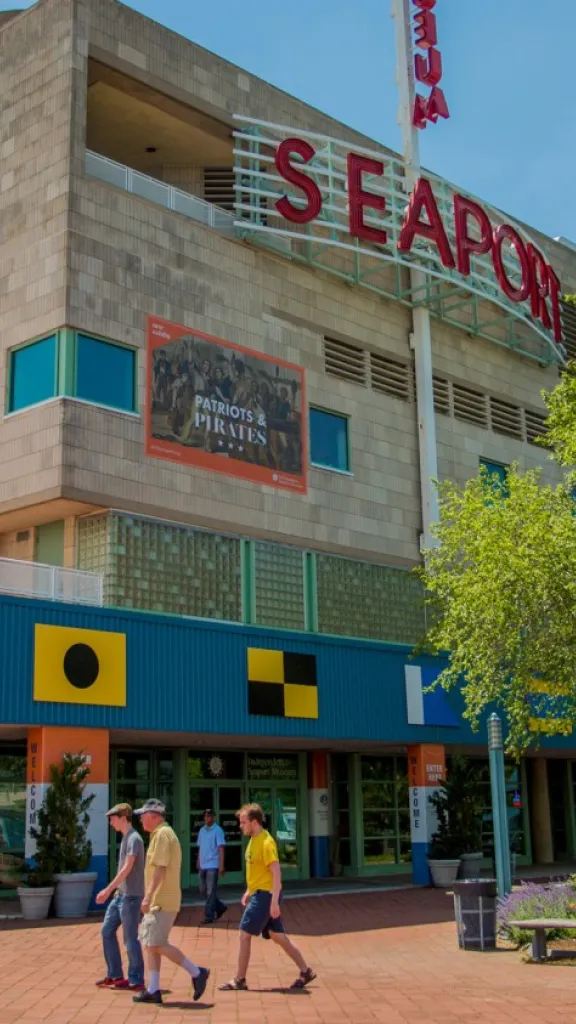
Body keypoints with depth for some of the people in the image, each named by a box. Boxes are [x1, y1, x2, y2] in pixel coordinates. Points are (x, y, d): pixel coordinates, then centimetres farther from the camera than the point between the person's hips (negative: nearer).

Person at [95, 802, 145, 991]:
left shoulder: (134, 839, -15)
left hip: (131, 896, -10)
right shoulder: (125, 838, 14)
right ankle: (115, 975, 19)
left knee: (130, 938, -4)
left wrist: (108, 889, -23)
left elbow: (128, 868, -21)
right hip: (121, 894, 10)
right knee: (107, 931, 12)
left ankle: (136, 981, 4)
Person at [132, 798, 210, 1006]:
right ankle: (153, 990, 10)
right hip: (158, 901, 10)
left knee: (156, 944, -11)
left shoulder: (162, 834, -14)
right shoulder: (161, 834, 18)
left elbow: (160, 868, -22)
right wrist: (150, 897, 24)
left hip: (162, 901, -10)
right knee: (149, 943, 9)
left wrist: (148, 896, -25)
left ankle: (196, 973, -4)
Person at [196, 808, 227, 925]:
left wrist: (221, 866, -16)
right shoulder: (202, 830, 13)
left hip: (213, 866, -7)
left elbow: (221, 849, -11)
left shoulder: (217, 830, -7)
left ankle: (209, 917, 2)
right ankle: (220, 907, 26)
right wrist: (198, 862, 15)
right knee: (203, 891, 11)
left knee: (210, 892, -4)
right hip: (202, 866, 7)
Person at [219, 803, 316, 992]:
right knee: (278, 936, 12)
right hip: (258, 893, 9)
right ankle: (306, 971, 18)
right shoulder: (254, 840, 11)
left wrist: (274, 901, -24)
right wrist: (248, 891, 22)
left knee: (244, 935, -4)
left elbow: (276, 872, -22)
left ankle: (239, 980, 5)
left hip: (265, 895, -9)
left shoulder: (266, 842, -18)